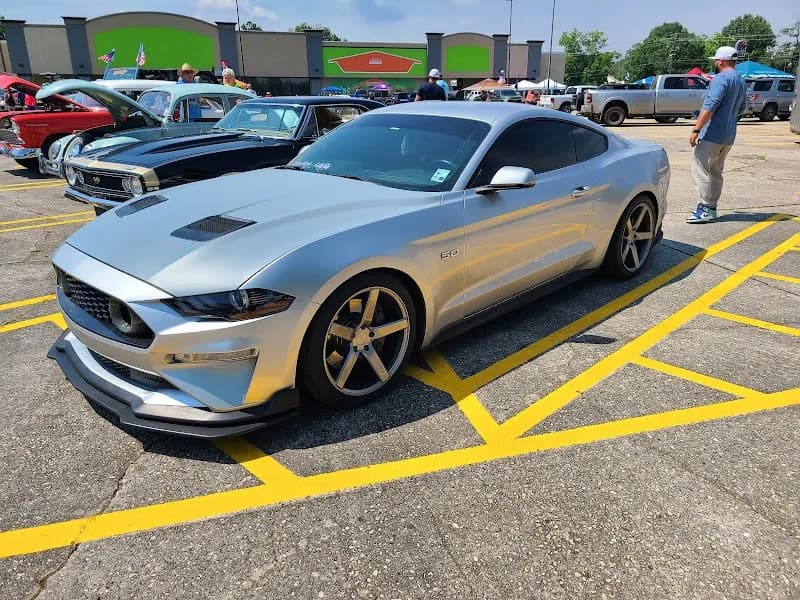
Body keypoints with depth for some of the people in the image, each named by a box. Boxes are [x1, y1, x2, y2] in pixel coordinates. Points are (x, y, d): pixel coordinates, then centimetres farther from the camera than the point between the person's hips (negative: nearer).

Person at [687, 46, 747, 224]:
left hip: (712, 135, -10)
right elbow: (740, 109, 26)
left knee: (700, 169, -8)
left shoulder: (721, 78, -12)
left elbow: (710, 106, -22)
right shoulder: (740, 82, 18)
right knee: (715, 172, 14)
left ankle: (705, 209, -11)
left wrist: (696, 130, -24)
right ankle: (711, 208, 18)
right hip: (729, 136, 10)